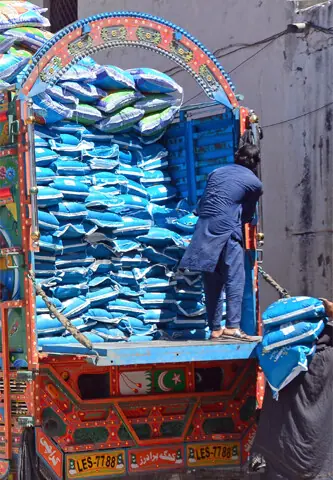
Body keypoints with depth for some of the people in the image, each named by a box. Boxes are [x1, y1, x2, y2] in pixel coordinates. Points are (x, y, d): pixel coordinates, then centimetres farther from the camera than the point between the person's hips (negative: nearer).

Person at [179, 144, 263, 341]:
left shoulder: (216, 173, 21)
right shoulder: (255, 183, 8)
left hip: (204, 229, 6)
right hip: (226, 229, -6)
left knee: (212, 283, 8)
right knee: (235, 279, -8)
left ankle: (215, 329, 9)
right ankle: (232, 327, -18)